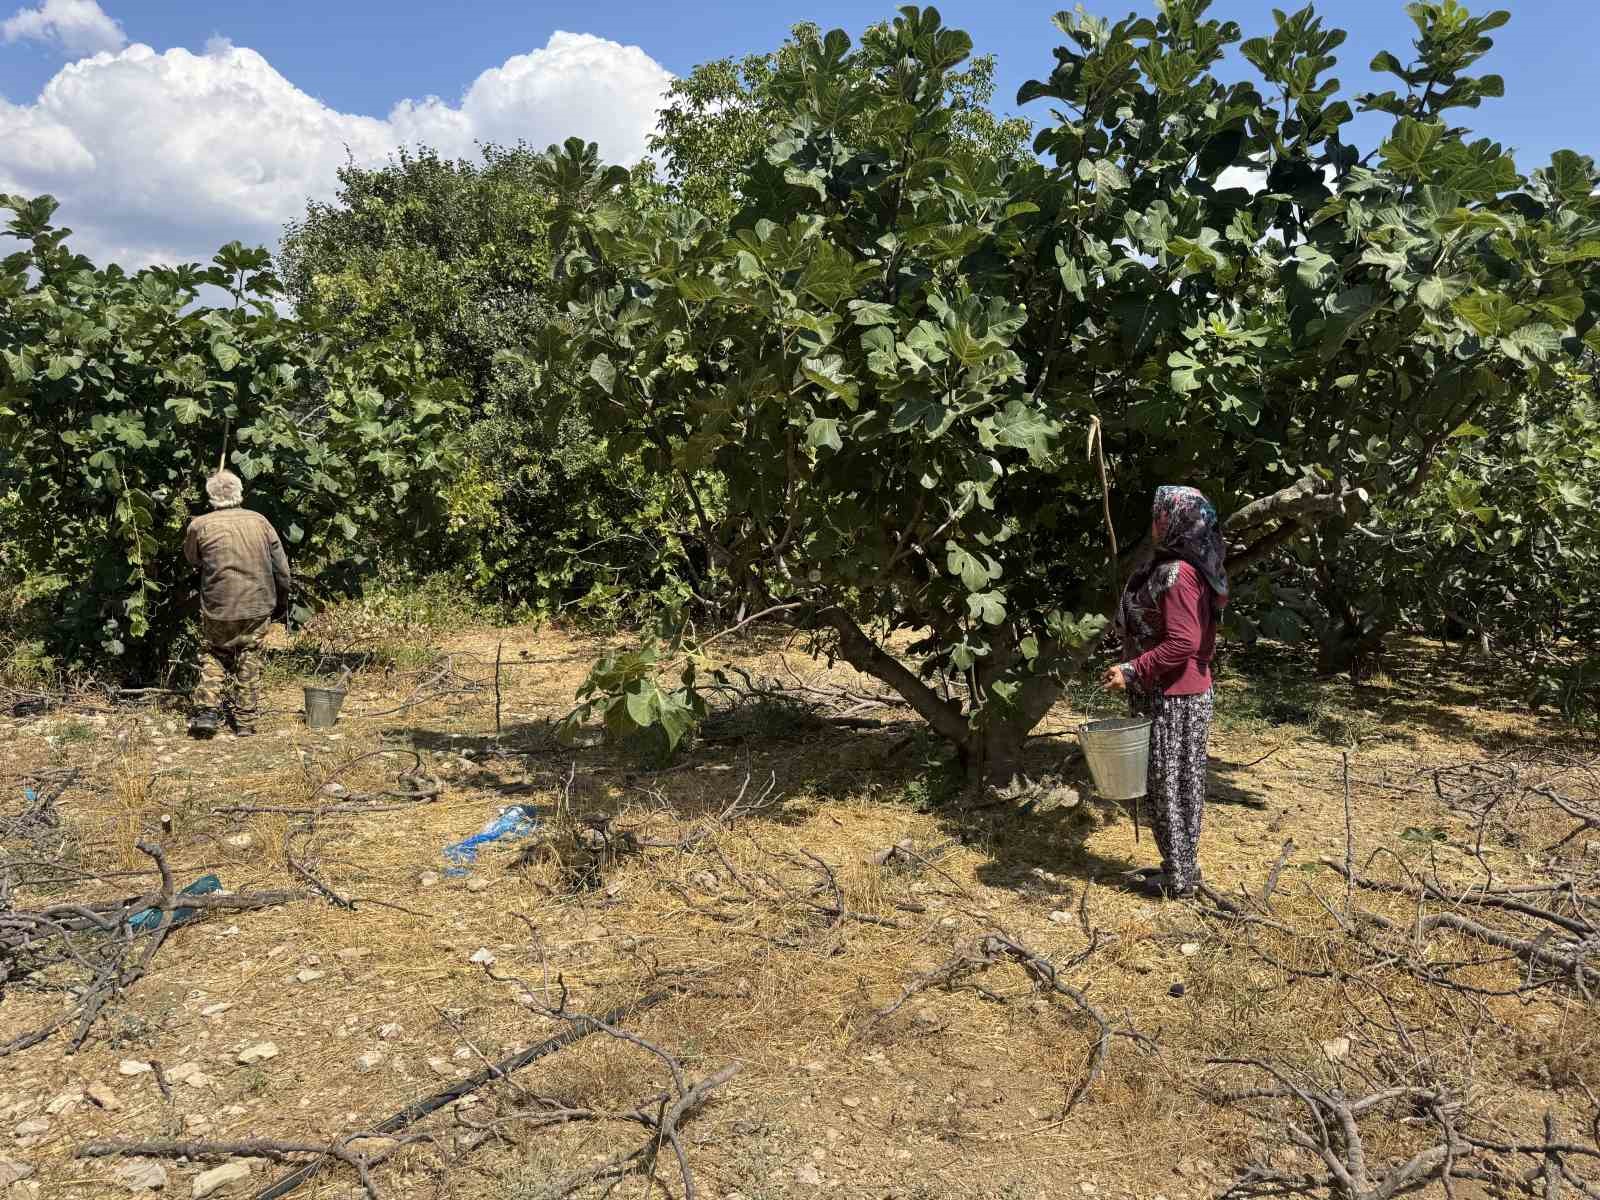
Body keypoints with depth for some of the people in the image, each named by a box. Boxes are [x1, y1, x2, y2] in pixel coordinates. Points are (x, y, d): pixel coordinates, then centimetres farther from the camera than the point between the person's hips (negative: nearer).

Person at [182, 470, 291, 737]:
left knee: (214, 657, 16)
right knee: (249, 662, 11)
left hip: (218, 608, -1)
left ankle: (208, 710, 2)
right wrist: (281, 602, 17)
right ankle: (246, 721, 15)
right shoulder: (260, 521, 0)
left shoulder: (200, 525, -5)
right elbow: (281, 569, 4)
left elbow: (192, 558, 14)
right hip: (257, 607, 1)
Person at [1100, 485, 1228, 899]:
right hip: (1175, 696, 10)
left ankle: (1179, 876, 13)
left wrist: (1133, 671, -23)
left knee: (1169, 785, 2)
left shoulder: (1177, 575, -21)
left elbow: (1182, 644, -26)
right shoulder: (1170, 567, 9)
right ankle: (1182, 865, 27)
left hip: (1175, 701, -10)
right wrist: (1138, 671, 17)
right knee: (1181, 784, 16)